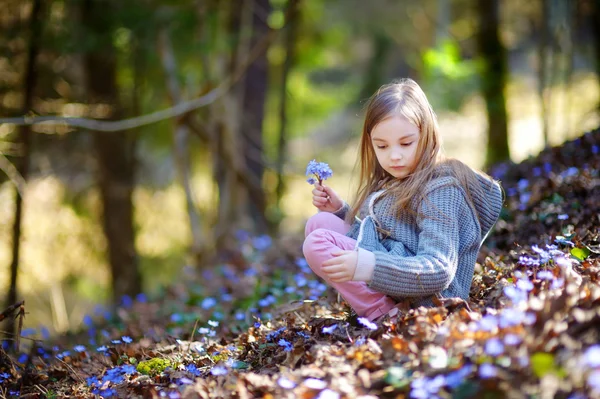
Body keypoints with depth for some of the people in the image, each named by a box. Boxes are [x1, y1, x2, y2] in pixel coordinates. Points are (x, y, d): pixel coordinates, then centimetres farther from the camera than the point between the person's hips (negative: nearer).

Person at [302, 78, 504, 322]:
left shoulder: (440, 190, -14)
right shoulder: (392, 184, 16)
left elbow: (439, 271, -24)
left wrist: (370, 266, -36)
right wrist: (339, 210, 14)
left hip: (422, 301, -10)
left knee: (318, 244, -18)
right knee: (319, 223, 8)